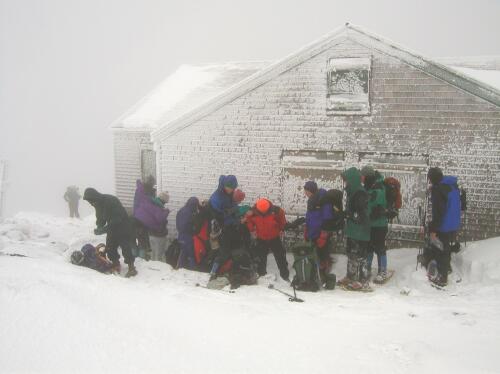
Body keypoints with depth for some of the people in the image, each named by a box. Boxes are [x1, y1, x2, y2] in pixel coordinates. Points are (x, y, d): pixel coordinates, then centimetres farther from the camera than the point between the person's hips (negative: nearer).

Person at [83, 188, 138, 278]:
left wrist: (103, 229, -34)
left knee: (126, 248, -10)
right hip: (112, 229, 8)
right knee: (110, 248, 5)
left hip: (123, 228, -8)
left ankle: (131, 268, 1)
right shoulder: (99, 204, -1)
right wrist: (99, 228, -16)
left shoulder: (111, 201, -29)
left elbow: (116, 219, -33)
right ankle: (116, 265, 22)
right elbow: (100, 219, 6)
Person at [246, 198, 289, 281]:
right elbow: (248, 220, 0)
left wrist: (281, 229, 2)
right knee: (261, 259, 11)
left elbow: (282, 218, -2)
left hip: (275, 238, -1)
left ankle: (285, 275, 13)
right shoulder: (253, 213, -20)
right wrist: (252, 230, -8)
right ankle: (261, 274, 27)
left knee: (281, 258, 3)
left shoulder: (275, 211, -22)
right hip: (261, 239, 1)